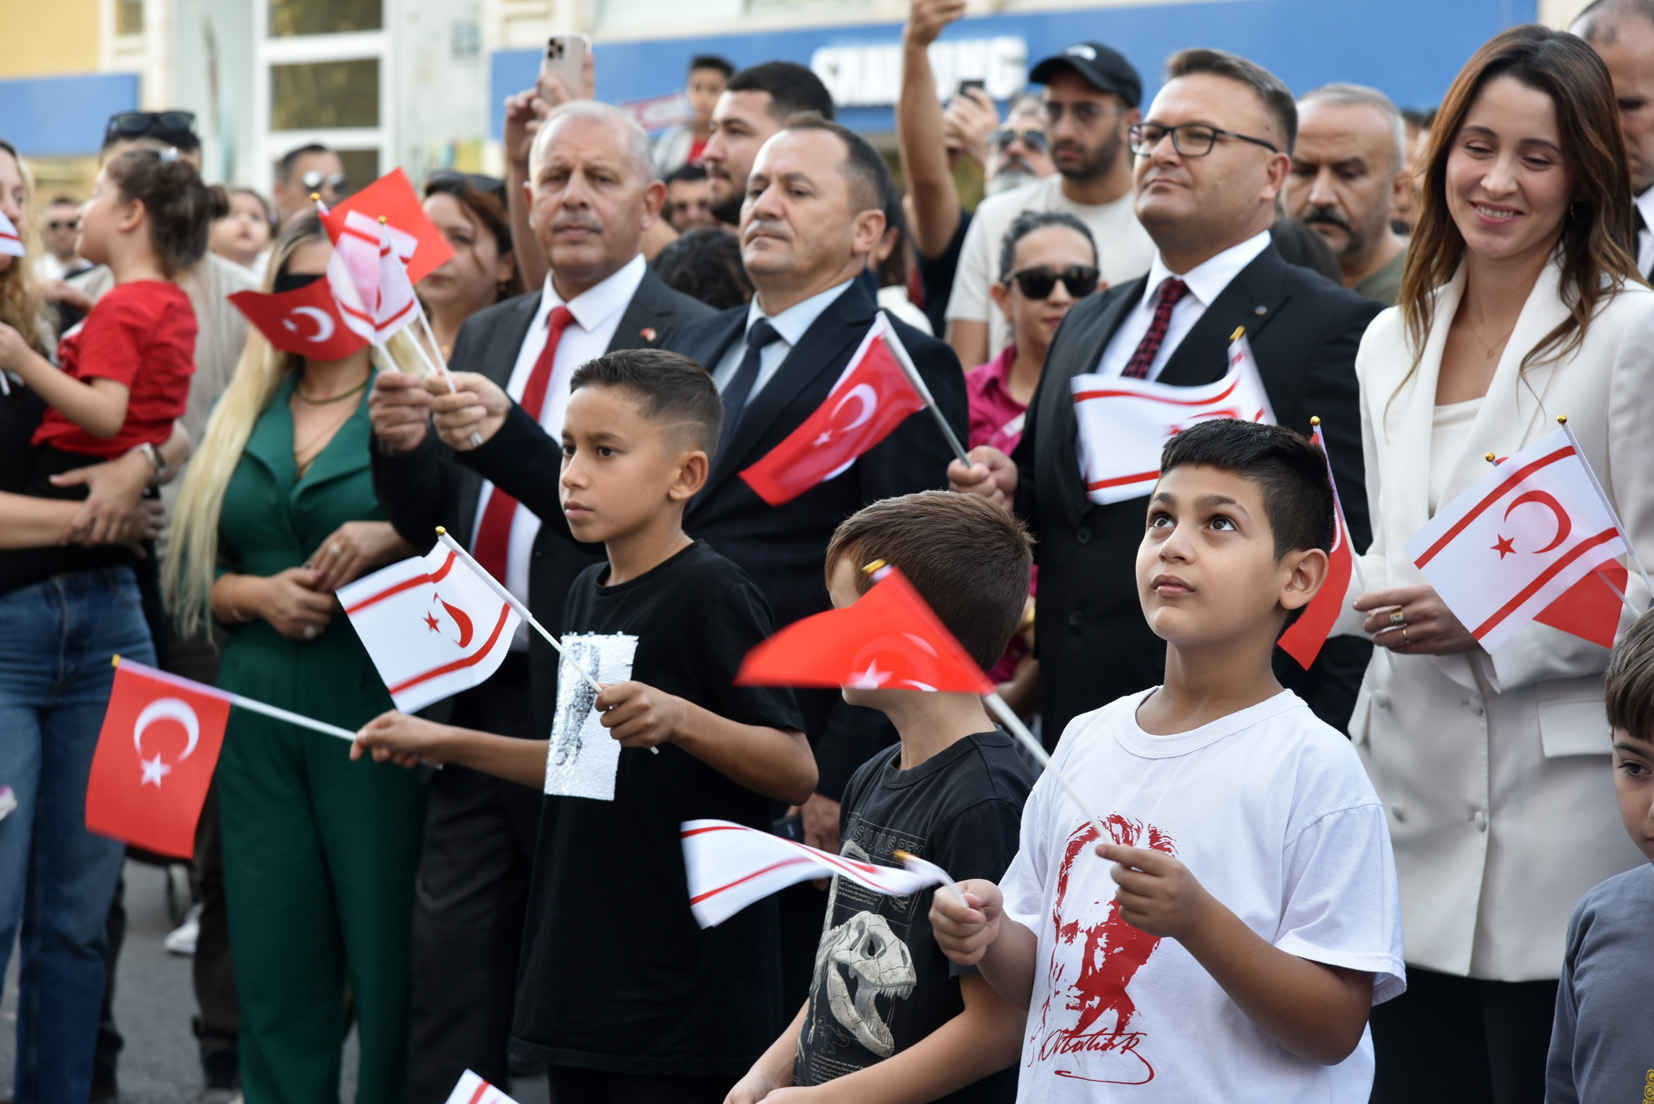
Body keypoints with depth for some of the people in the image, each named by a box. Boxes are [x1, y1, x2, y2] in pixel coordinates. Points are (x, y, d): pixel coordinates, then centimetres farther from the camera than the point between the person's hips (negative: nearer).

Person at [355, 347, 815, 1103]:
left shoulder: (712, 594, -13)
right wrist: (448, 744, 23)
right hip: (583, 973, 8)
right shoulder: (589, 593, 12)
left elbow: (796, 770, -16)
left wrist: (679, 719, -30)